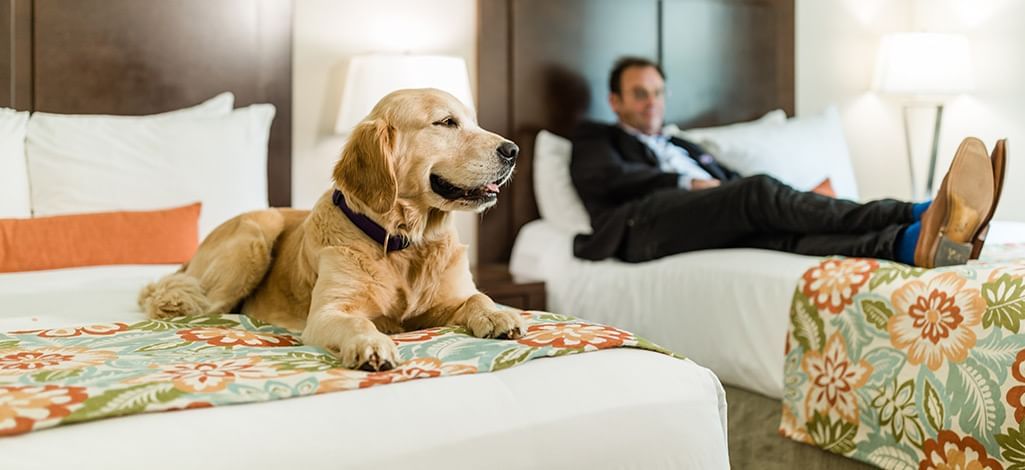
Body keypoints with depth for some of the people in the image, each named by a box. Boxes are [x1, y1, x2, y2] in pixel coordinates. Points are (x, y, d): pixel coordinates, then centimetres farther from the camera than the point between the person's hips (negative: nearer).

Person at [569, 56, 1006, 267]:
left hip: (722, 225, 5)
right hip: (647, 222, -5)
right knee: (759, 193, -30)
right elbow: (607, 177, 0)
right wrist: (689, 181, -2)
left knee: (774, 227, -30)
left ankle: (917, 241, -57)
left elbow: (733, 179, 25)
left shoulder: (683, 146, 39)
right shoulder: (594, 138, 24)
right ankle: (919, 214, -46)